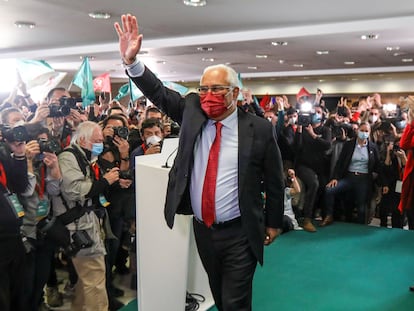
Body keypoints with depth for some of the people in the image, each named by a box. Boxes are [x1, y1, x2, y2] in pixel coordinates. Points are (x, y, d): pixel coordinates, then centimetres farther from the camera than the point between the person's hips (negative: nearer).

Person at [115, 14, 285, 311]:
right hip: (202, 229, 4)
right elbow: (159, 93, -6)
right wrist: (131, 60, -22)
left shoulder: (260, 129, -12)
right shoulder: (192, 112, -2)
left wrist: (273, 224, 3)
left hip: (239, 233, -4)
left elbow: (274, 181, -4)